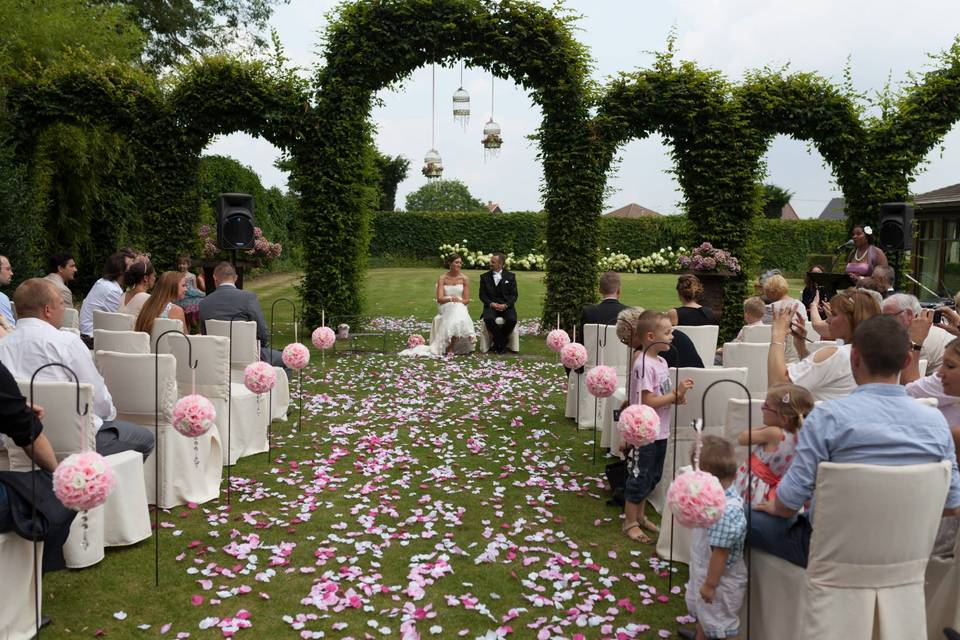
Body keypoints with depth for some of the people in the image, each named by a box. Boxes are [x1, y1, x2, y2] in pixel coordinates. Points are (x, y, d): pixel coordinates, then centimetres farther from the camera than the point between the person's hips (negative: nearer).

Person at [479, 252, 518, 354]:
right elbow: (482, 295, 5)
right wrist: (491, 304, -13)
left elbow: (514, 295, 3)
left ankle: (500, 342, -7)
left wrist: (505, 305, -14)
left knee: (512, 320, -31)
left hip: (506, 306, 0)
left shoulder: (510, 276, 8)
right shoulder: (484, 277, 10)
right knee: (488, 319, -33)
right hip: (491, 305, 0)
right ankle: (501, 342, -14)